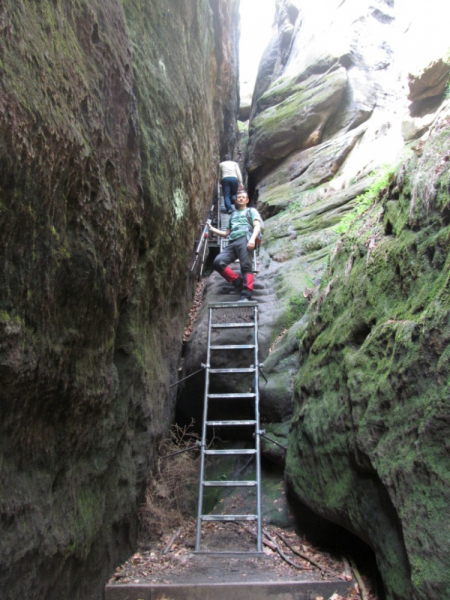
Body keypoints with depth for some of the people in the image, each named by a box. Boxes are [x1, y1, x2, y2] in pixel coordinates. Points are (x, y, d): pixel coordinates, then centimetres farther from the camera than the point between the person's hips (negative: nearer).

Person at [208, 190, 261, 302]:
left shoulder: (251, 211, 22)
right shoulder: (233, 215, 36)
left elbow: (257, 226, 4)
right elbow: (227, 234, 32)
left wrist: (252, 239, -16)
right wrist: (212, 229, 21)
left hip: (245, 239, -5)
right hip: (232, 243, 5)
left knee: (246, 266, -23)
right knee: (217, 262, -19)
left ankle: (246, 294, -33)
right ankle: (237, 281, -13)